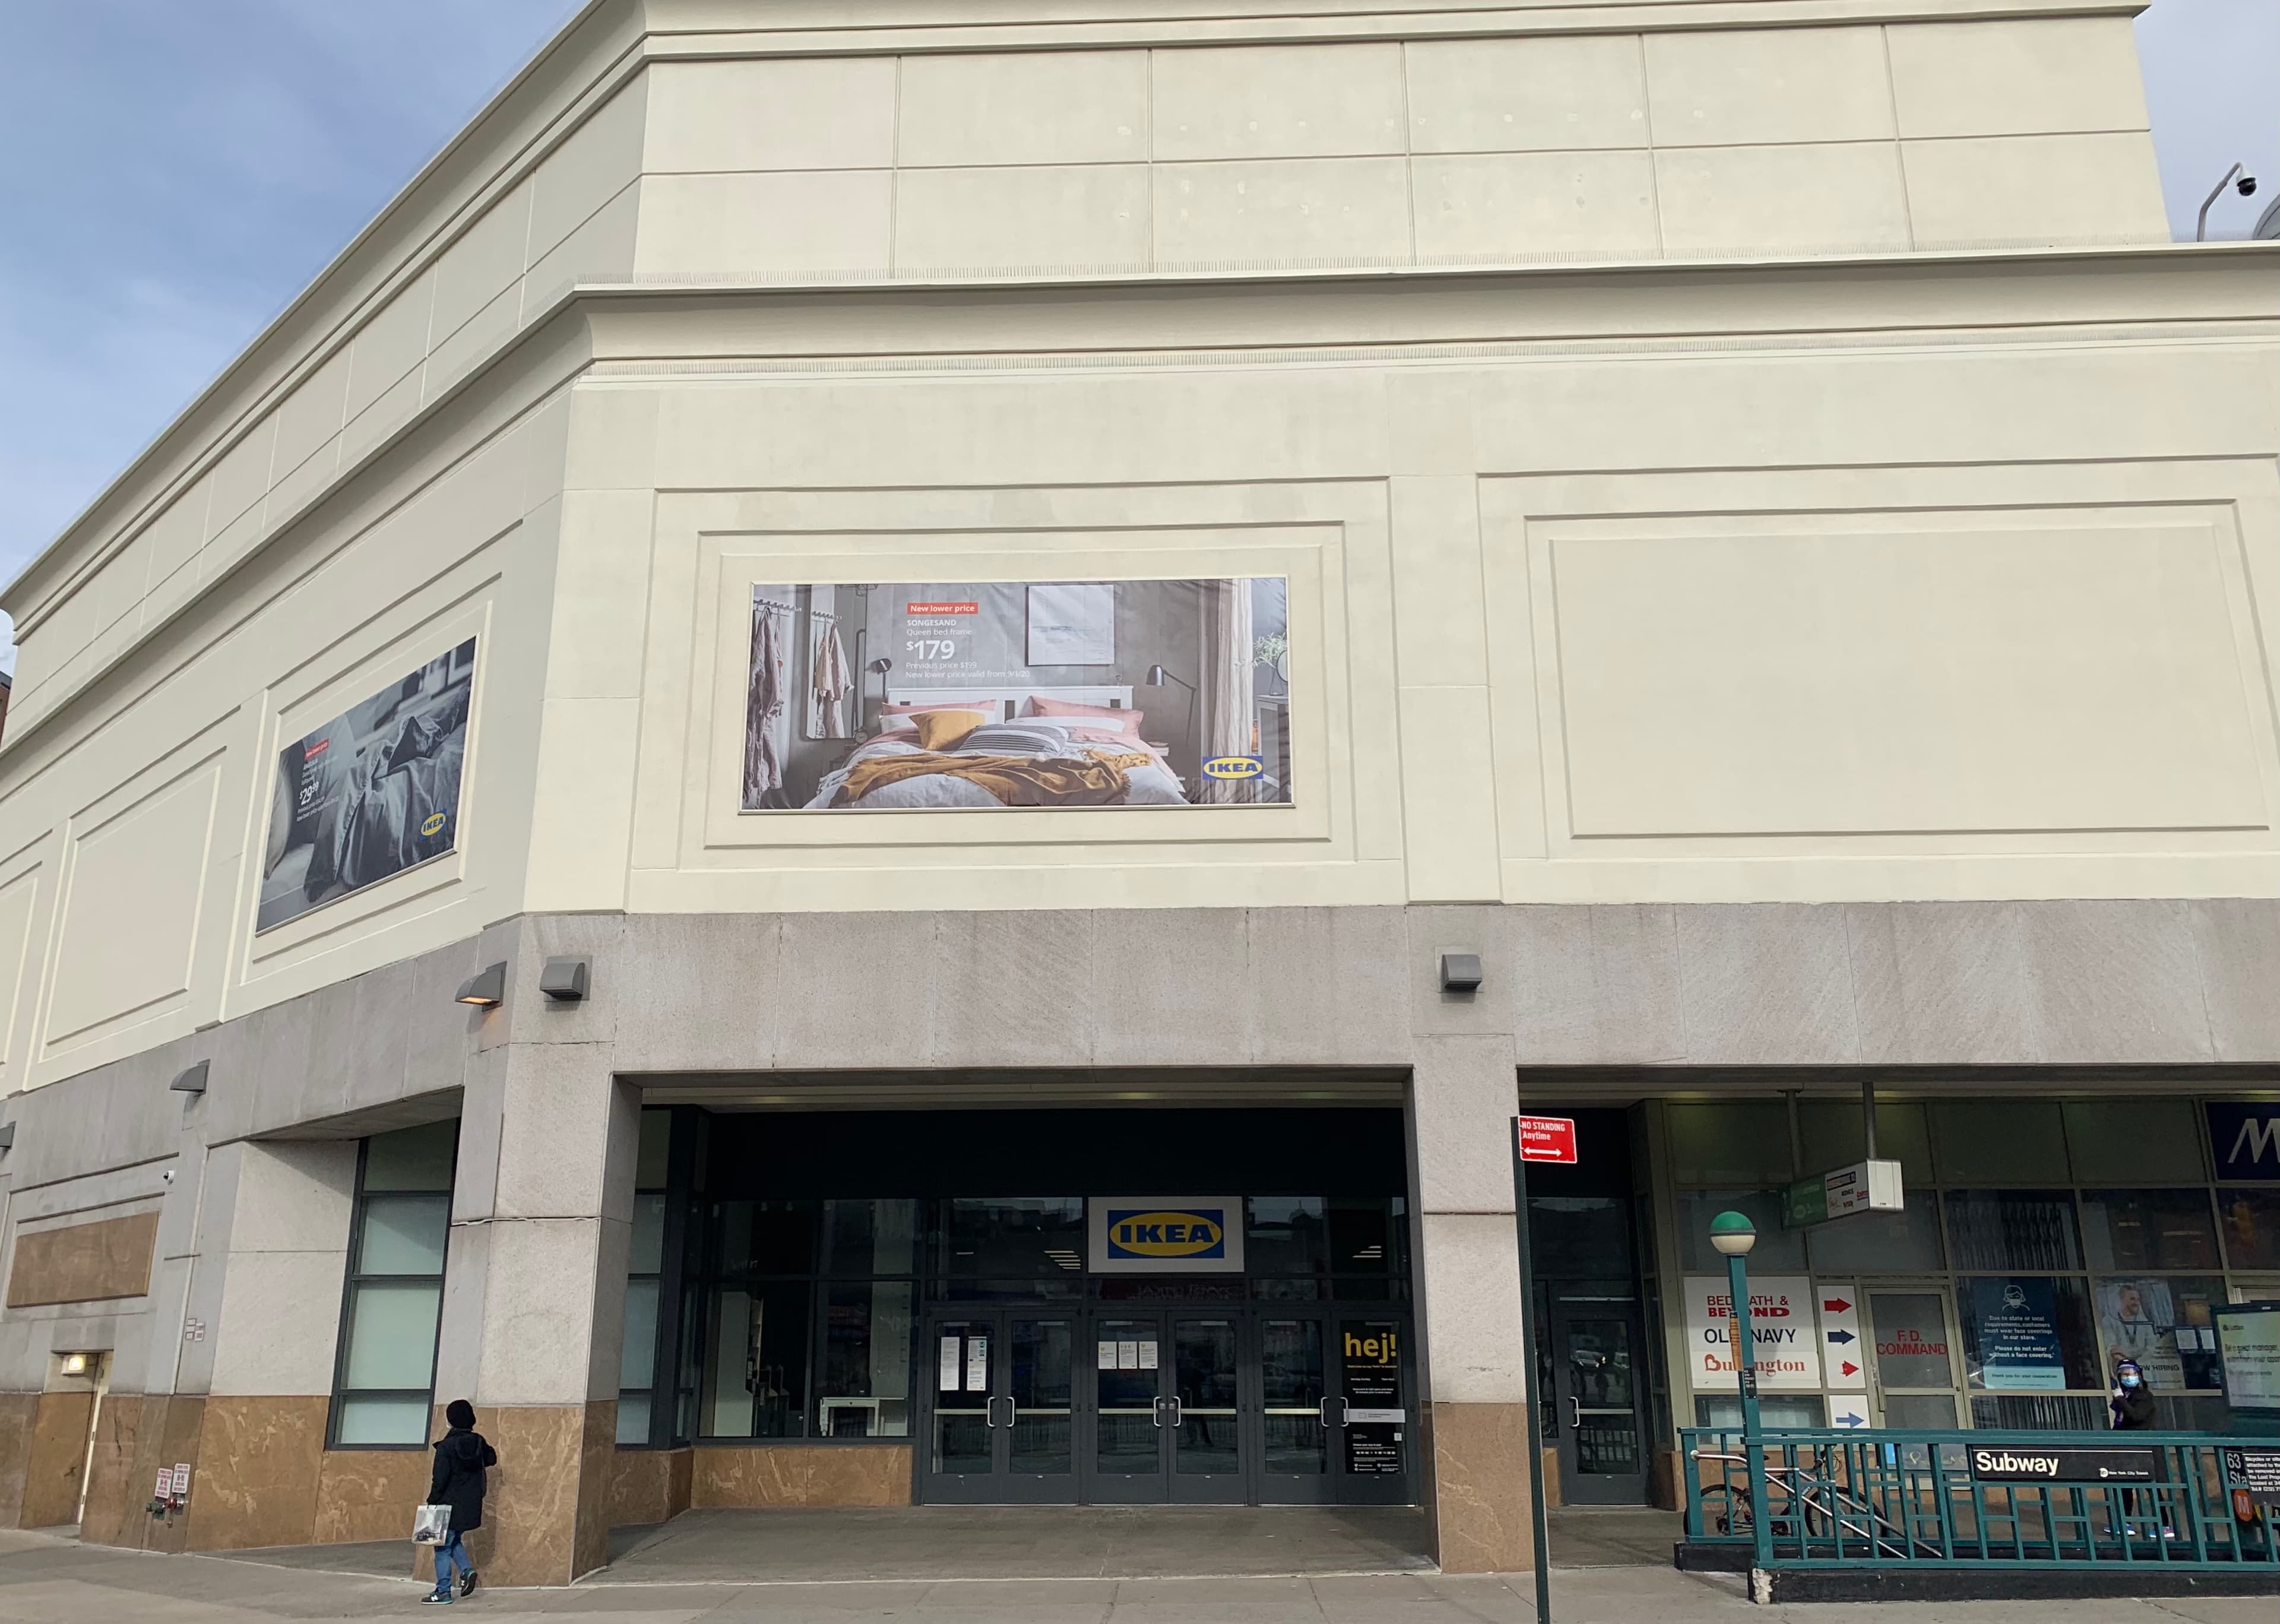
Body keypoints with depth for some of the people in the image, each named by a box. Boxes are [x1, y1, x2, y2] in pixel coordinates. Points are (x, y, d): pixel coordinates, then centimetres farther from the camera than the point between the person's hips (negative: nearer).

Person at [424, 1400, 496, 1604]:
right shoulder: (479, 1442, 1)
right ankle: (467, 1569, 4)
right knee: (455, 1540, 24)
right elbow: (491, 1459, 18)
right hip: (471, 1505, 6)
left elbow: (440, 1479, -16)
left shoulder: (446, 1446, -15)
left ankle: (443, 1592, 4)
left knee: (443, 1547, 3)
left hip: (450, 1504, -6)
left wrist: (432, 1502, -8)